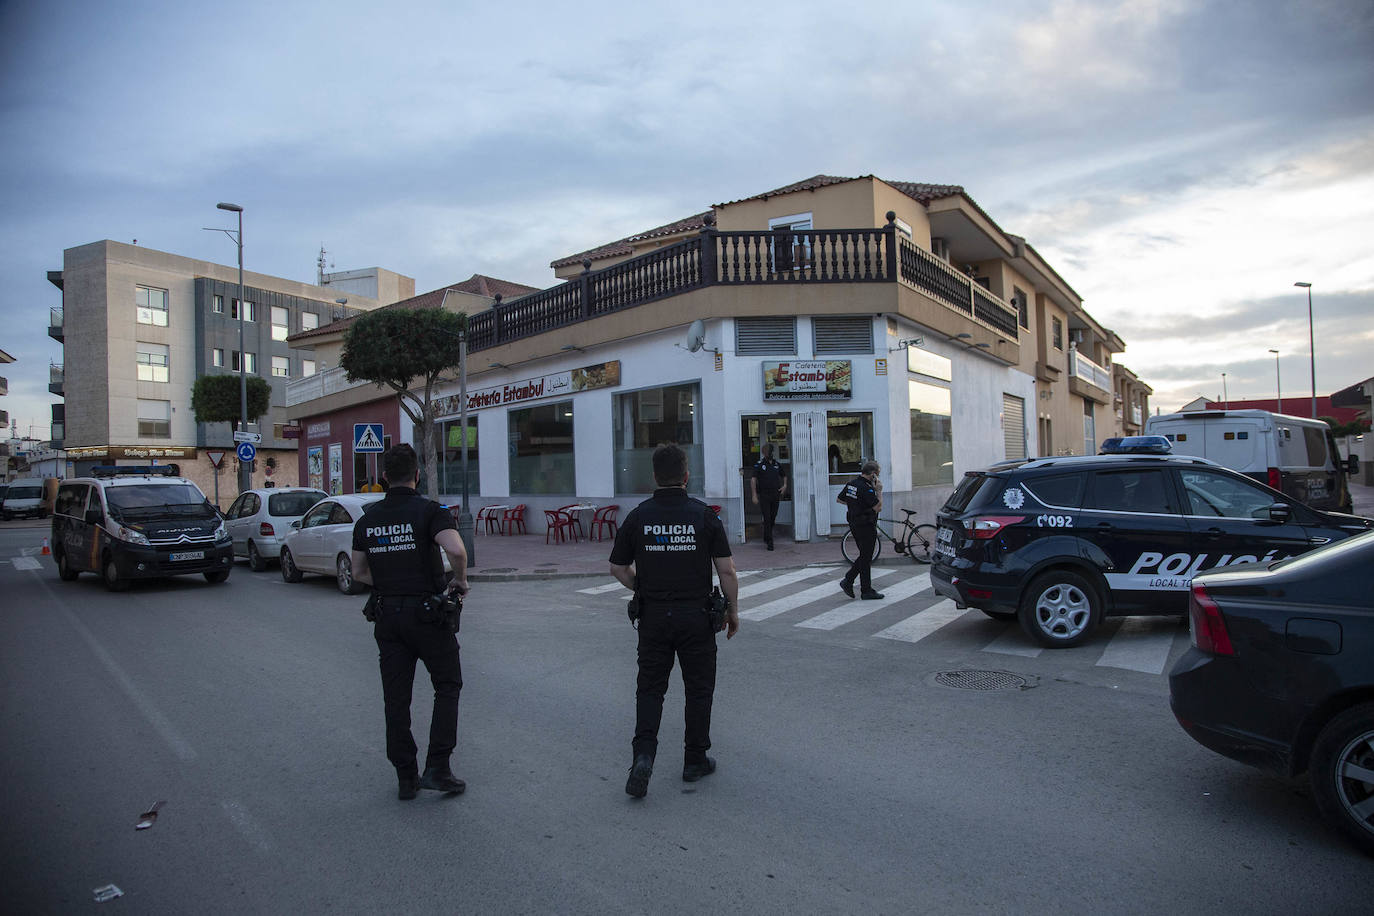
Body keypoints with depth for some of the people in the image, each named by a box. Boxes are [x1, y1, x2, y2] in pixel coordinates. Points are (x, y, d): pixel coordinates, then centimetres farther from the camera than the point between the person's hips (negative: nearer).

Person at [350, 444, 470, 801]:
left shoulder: (368, 518, 5)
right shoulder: (429, 510, -12)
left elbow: (359, 571, 11)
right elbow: (456, 550, -28)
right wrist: (460, 581, -11)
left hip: (387, 614, 5)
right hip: (426, 613, -4)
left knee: (396, 697, 10)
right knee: (448, 686, 10)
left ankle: (406, 777, 17)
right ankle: (437, 768, 3)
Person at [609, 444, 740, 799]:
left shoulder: (638, 516, -3)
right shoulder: (704, 514, -8)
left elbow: (617, 567, 4)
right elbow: (726, 569, -8)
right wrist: (733, 610, 5)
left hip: (653, 615, 2)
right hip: (696, 615, -1)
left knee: (650, 688, 13)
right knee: (698, 689, 13)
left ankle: (643, 754, -3)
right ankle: (695, 760, 22)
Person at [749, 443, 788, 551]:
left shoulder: (777, 464, 11)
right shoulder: (759, 464, -3)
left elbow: (783, 476, 27)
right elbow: (753, 480, -8)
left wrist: (785, 485, 7)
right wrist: (754, 495, -14)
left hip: (775, 495, 4)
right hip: (764, 495, -4)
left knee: (773, 518, 9)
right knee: (767, 519, -8)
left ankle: (766, 538, 28)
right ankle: (770, 542, -5)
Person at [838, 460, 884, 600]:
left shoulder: (851, 484, 6)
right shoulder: (866, 488, -21)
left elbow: (838, 499, 18)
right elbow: (878, 507, -22)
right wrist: (879, 491, -12)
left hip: (854, 524, 9)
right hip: (866, 526, -9)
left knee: (864, 556, 18)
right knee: (866, 558, 1)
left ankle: (848, 581, 13)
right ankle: (866, 591, 9)